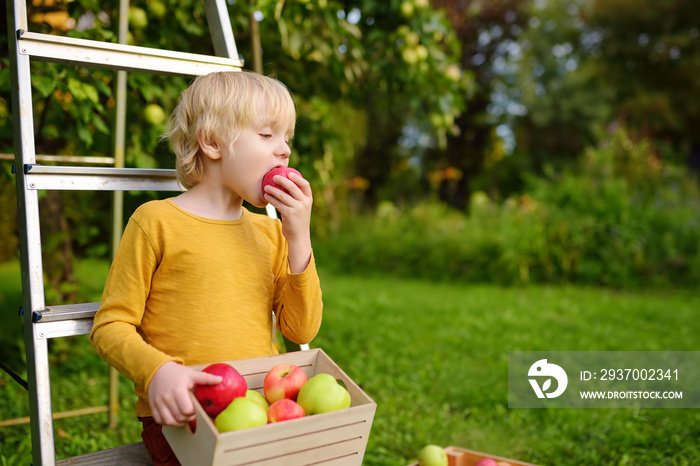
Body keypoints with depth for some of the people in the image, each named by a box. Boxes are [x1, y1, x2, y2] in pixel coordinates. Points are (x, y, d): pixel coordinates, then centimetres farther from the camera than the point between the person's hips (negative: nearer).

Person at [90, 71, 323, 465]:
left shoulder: (270, 232, 14)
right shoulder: (156, 221, -1)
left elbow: (302, 330, 6)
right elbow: (110, 326, -2)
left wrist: (299, 238, -2)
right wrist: (156, 370, -23)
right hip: (182, 417, -5)